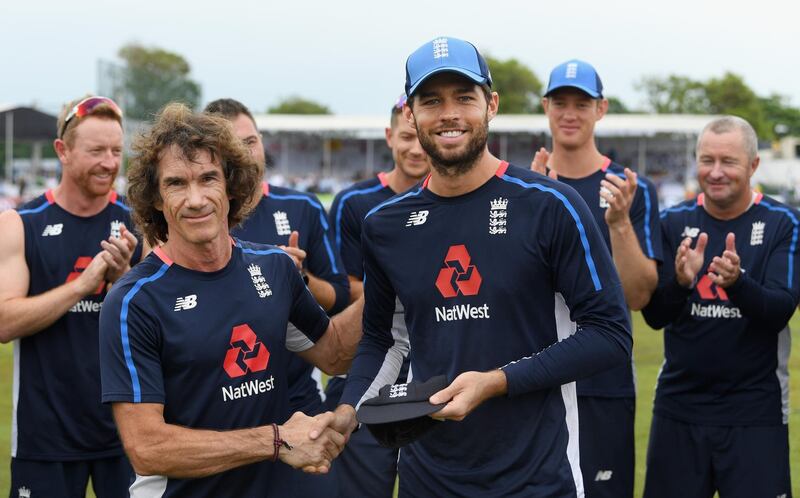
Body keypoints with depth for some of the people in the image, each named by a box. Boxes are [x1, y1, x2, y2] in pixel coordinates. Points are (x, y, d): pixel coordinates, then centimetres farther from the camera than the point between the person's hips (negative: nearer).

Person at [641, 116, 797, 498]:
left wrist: (736, 282, -33)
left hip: (755, 412, -2)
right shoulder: (673, 222, 3)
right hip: (678, 407, 2)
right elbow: (654, 316, -1)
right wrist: (680, 281, -23)